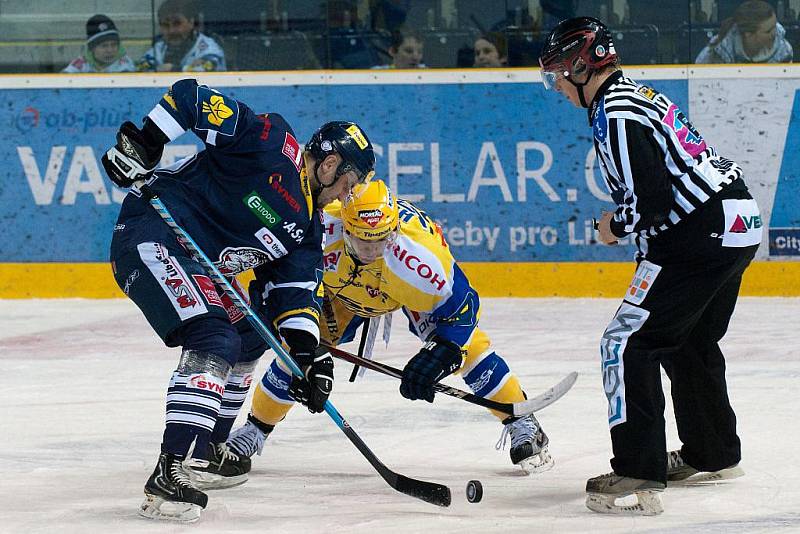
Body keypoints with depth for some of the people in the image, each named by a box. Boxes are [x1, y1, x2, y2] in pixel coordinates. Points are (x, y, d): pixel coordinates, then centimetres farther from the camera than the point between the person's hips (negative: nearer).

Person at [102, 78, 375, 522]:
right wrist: (143, 143, -18)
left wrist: (307, 356, -6)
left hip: (195, 261, 11)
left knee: (248, 336, 23)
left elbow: (296, 293, 9)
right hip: (151, 234, -11)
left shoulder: (306, 228, 13)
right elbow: (191, 98, -12)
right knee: (214, 341, -24)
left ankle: (204, 452, 34)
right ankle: (170, 474, -30)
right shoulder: (270, 142, -11)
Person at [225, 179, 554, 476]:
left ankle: (522, 424, 1)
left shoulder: (420, 253, -45)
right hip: (342, 287, 2)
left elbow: (459, 304, -32)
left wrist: (438, 355, -43)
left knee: (465, 344, -15)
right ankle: (256, 428, 17)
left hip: (411, 289, -2)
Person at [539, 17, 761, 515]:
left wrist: (617, 226, -3)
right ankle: (714, 453, 41)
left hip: (700, 238, -10)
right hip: (737, 220, 10)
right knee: (691, 342, 26)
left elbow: (650, 198, -21)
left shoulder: (615, 114, -15)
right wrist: (627, 219, 16)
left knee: (629, 342, -10)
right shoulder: (639, 96, 16)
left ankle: (639, 473, -16)